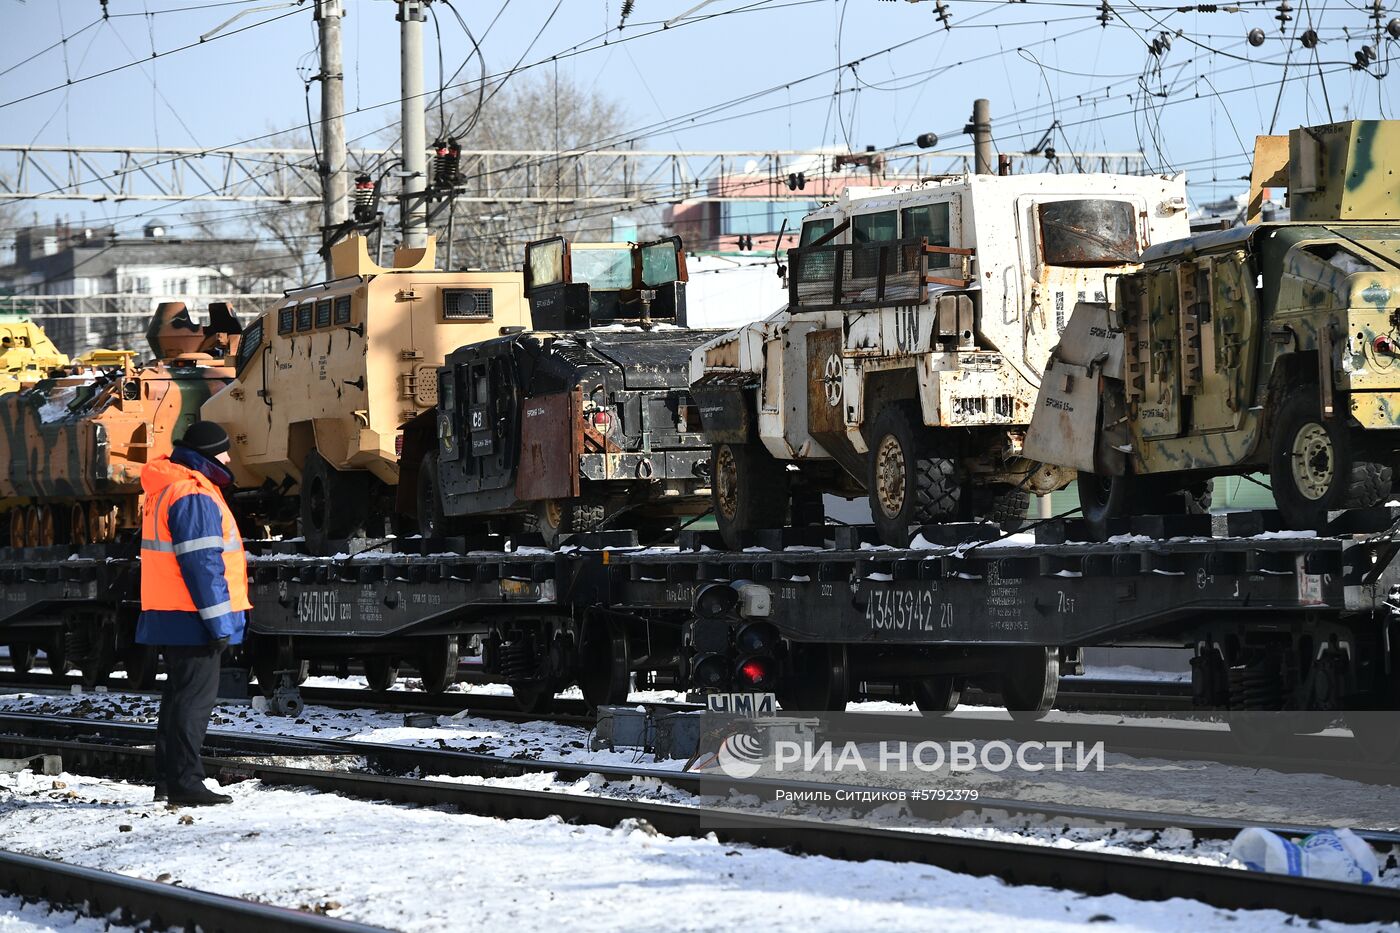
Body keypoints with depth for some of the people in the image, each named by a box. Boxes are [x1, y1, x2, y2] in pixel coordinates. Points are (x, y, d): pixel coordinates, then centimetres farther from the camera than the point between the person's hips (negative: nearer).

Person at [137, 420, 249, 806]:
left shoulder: (166, 490, 17)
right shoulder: (194, 496, -17)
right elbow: (201, 564, -21)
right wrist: (218, 621, -20)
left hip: (169, 616, 11)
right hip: (191, 618, -11)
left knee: (180, 694, 16)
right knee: (195, 697, -7)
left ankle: (168, 779, 20)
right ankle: (184, 782, -7)